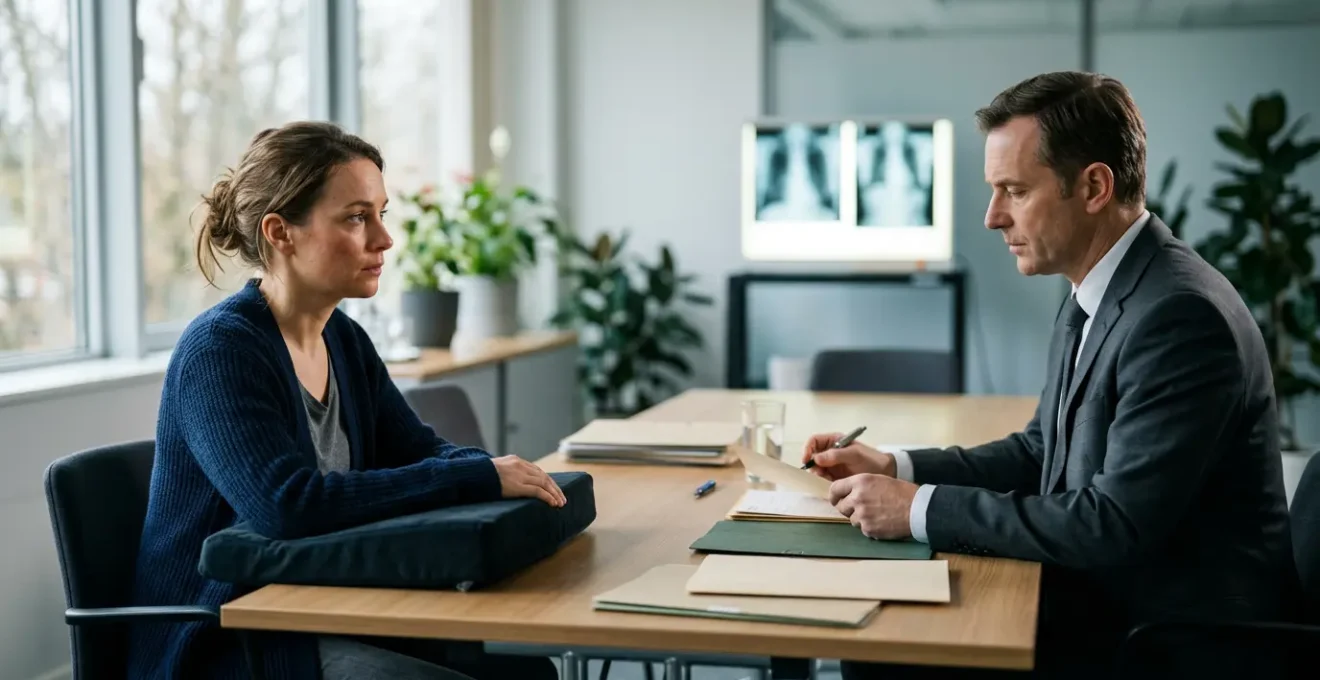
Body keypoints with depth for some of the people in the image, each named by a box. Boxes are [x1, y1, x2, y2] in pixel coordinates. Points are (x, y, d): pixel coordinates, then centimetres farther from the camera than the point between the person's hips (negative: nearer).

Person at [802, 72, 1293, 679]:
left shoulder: (1180, 315, -23)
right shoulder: (1094, 298, 7)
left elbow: (1115, 526, -26)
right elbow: (1043, 451, 16)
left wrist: (922, 509, -19)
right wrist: (895, 469, 2)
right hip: (1101, 596, 8)